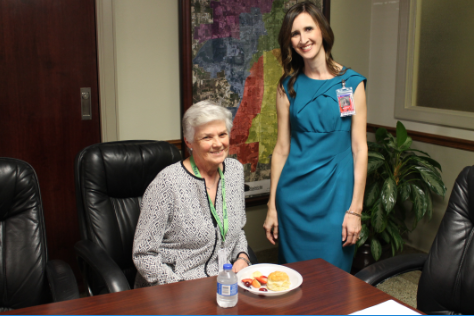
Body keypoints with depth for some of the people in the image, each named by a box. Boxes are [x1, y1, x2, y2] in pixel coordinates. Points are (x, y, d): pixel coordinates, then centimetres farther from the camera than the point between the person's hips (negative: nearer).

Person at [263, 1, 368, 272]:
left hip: (335, 191, -2)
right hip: (294, 193, 2)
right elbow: (282, 148, 6)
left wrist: (355, 209, -7)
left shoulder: (351, 83, -2)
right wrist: (272, 206, 5)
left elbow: (359, 148, -3)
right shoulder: (288, 87, 5)